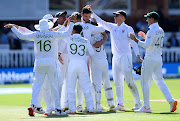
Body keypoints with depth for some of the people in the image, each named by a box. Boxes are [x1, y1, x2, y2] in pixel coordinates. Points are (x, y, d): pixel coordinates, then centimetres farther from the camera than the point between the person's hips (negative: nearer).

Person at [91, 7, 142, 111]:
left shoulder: (128, 29, -3)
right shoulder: (112, 27, 14)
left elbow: (133, 43, -9)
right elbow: (100, 22, 19)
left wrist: (138, 56, -19)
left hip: (125, 57, -6)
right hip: (116, 58, 6)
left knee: (129, 81, -10)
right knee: (117, 82, 3)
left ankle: (138, 102, -3)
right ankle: (120, 104, 7)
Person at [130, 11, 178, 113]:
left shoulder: (152, 31, -15)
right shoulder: (161, 31, 13)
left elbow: (146, 45, -22)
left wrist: (135, 39, -15)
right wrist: (145, 37, 26)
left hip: (150, 59, -8)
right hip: (159, 58, 8)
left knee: (145, 82, -1)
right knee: (159, 81, 12)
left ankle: (146, 106, -2)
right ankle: (171, 100, -4)